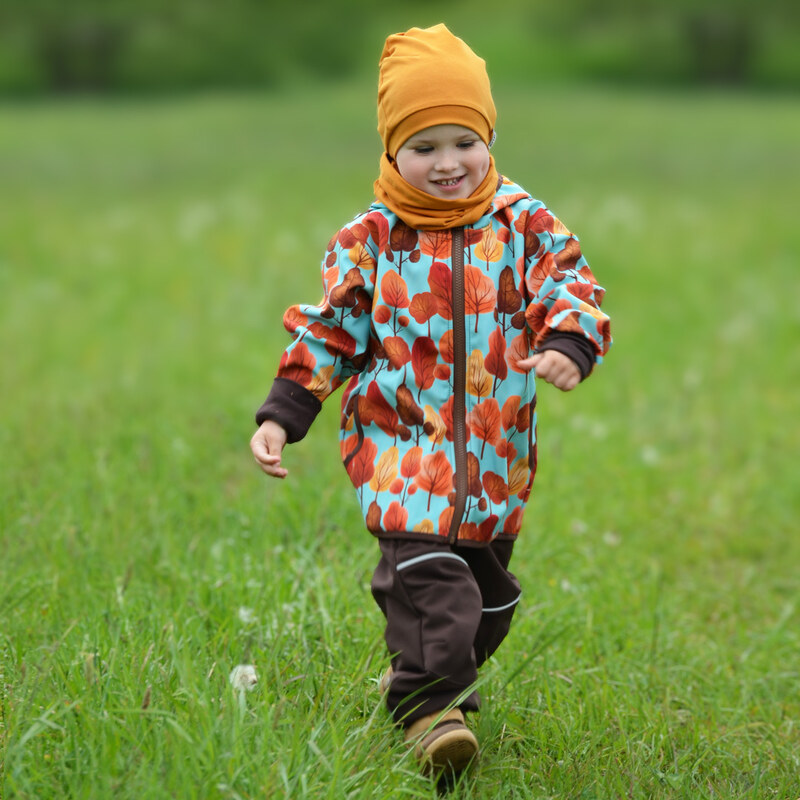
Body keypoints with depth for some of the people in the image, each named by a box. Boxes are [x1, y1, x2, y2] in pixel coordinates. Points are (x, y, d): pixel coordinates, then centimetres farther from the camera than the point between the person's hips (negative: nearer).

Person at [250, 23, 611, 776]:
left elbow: (568, 285, -3)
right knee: (423, 563, -22)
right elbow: (326, 331, 3)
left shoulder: (521, 222, 1)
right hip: (401, 438, -3)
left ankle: (429, 666, 37)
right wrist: (281, 416, -2)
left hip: (495, 447, 3)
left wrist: (569, 344, -26)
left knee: (482, 584, 14)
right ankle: (429, 705, -23)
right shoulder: (369, 241, -2)